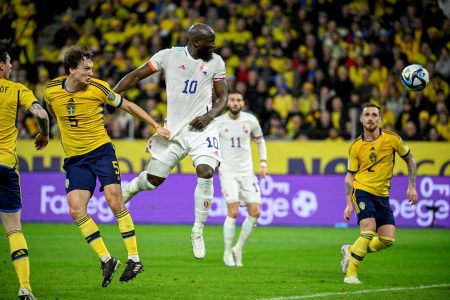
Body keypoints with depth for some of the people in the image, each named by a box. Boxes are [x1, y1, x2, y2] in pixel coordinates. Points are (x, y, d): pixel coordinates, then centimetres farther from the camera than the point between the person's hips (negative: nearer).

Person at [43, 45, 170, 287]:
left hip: (101, 150, -3)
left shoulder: (98, 88, -11)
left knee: (114, 199, -16)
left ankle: (134, 258, -9)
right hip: (74, 158, 3)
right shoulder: (51, 90, -6)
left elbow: (128, 106, 2)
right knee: (76, 210, -10)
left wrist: (156, 126, 3)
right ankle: (107, 260, 1)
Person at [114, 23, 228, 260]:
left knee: (205, 173, -21)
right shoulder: (169, 56, -4)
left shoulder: (216, 62, 2)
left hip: (201, 127, 0)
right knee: (154, 180, 7)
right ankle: (131, 188, 45)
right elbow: (137, 75, 3)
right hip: (173, 128, 0)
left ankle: (197, 232, -5)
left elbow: (223, 97, 8)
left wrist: (210, 116, -11)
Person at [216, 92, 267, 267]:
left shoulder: (250, 120, 1)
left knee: (255, 212, -5)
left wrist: (263, 163, 8)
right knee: (233, 212, -15)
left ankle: (238, 248, 12)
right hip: (227, 172, -3)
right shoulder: (218, 123, -5)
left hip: (247, 172, 3)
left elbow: (260, 140, 16)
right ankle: (228, 253, 0)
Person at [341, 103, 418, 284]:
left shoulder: (392, 139, -3)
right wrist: (349, 204, -4)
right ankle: (350, 274, -14)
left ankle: (351, 251, 18)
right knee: (368, 232, -22)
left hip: (382, 195, 3)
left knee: (388, 240, -5)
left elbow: (410, 160, 9)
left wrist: (412, 187, 3)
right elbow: (350, 176, 3)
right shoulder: (356, 147, -4)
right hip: (362, 191, -3)